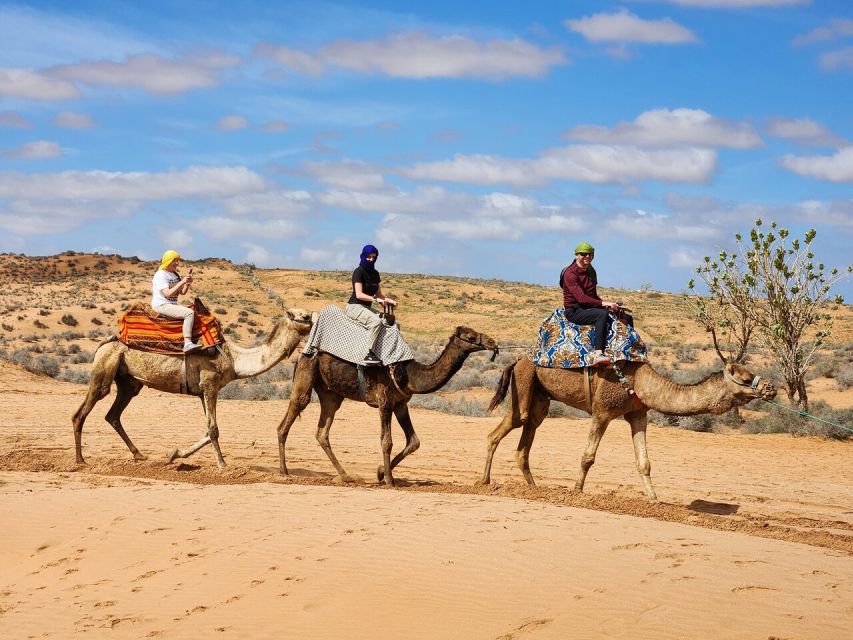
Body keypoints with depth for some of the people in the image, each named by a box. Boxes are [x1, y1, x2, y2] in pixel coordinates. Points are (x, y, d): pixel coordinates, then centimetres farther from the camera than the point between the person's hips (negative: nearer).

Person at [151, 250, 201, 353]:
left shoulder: (175, 275, 16)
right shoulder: (161, 275, -11)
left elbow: (182, 292, 14)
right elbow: (167, 294, -22)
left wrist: (187, 283, -6)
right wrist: (182, 282, -24)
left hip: (173, 305, 9)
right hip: (161, 305, -9)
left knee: (195, 311, -2)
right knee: (189, 313, -26)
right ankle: (187, 343, -33)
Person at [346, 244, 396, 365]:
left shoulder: (375, 273, 13)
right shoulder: (359, 272, -10)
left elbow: (379, 294, 19)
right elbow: (359, 294, -19)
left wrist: (389, 300, 0)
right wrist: (375, 299, -30)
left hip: (368, 308, 8)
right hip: (355, 307, -8)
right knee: (376, 320, -32)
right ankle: (369, 354, -35)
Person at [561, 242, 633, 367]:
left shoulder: (591, 272, 13)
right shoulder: (570, 273, -15)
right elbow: (581, 298, -24)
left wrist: (608, 304, 5)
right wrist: (604, 303, -28)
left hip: (590, 308, 9)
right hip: (574, 311, -9)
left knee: (626, 318, 1)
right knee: (603, 314, -38)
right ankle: (598, 355, -49)